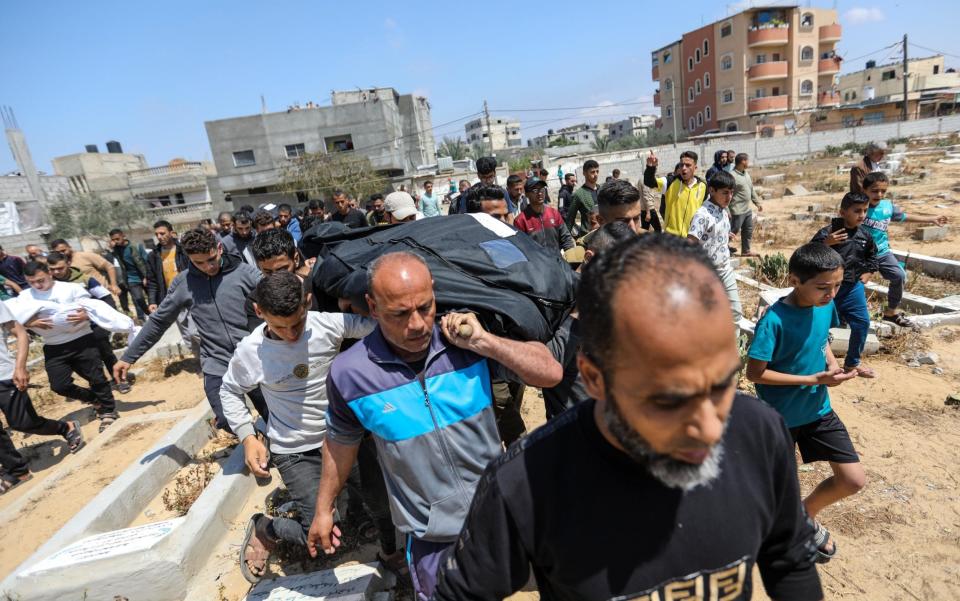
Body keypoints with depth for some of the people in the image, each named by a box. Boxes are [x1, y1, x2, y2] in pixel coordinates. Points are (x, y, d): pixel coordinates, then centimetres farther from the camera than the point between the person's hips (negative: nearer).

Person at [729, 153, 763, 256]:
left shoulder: (746, 173, 11)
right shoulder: (732, 175, -19)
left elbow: (752, 190, 21)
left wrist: (757, 202, 20)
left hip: (747, 210, 9)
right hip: (737, 211, -9)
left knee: (748, 231, 17)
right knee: (733, 232, -5)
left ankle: (745, 251, 29)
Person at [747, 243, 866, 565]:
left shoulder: (826, 306, -7)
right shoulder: (774, 320, -28)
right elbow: (754, 372, -24)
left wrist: (832, 362, -6)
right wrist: (814, 379, -23)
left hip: (818, 409, 6)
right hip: (779, 416, -5)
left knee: (854, 480, 5)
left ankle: (806, 514, 33)